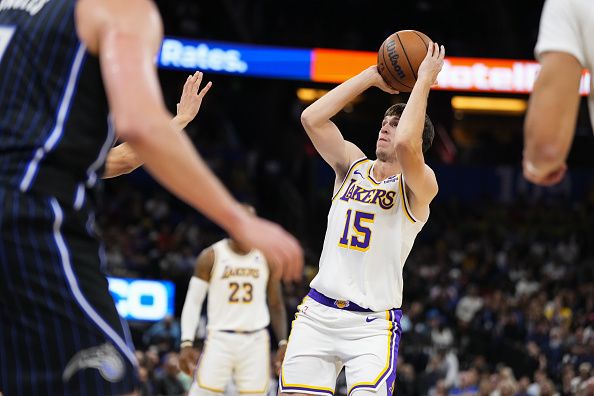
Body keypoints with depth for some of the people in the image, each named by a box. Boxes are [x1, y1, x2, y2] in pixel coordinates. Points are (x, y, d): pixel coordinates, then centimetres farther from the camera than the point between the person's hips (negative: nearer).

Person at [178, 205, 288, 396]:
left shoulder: (266, 258, 5)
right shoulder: (211, 257, -1)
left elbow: (276, 304, 13)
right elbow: (193, 302, 1)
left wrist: (283, 342, 4)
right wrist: (187, 343, -8)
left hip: (255, 342, 2)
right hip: (220, 338, -2)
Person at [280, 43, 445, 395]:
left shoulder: (419, 186, -5)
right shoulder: (353, 165, 12)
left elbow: (406, 144, -27)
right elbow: (312, 119, -1)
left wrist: (424, 82, -16)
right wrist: (371, 77, 1)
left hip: (373, 323, -4)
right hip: (318, 313, 5)